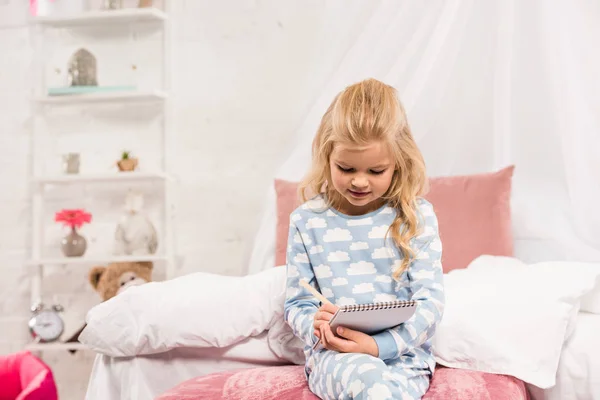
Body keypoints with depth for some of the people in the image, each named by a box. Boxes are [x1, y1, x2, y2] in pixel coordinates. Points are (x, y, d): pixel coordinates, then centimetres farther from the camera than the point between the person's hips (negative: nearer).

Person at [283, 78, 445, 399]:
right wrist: (314, 325, -17)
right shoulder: (306, 220, 4)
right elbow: (296, 303, 8)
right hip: (333, 354, 0)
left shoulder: (416, 216, 1)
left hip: (402, 353, 0)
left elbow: (430, 301, -3)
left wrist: (380, 345, -18)